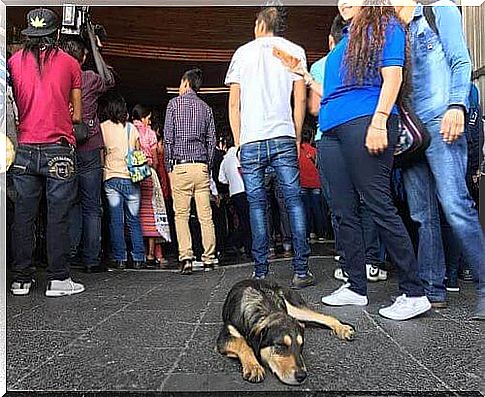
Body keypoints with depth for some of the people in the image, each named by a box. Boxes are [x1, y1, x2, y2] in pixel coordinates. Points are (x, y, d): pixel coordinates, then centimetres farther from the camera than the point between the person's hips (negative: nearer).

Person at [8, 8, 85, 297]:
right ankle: (58, 279, 6)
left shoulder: (15, 61, 8)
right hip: (59, 150, -2)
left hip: (25, 149, 3)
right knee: (59, 215, 1)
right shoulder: (69, 63, 4)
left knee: (23, 215, 8)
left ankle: (22, 279, 16)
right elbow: (77, 116, 6)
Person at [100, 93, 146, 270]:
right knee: (134, 220, 8)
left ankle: (119, 259, 7)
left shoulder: (102, 127, 2)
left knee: (116, 221, 4)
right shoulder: (132, 128, 6)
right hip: (131, 178, 1)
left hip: (111, 179, -1)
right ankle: (138, 259, 9)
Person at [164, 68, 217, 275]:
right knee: (205, 215, 4)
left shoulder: (174, 103, 3)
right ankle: (209, 259, 7)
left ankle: (186, 258, -7)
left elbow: (168, 137, -1)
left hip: (180, 166, -3)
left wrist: (168, 165, 4)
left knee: (181, 215, 0)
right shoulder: (206, 108, 13)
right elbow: (211, 140, 10)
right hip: (201, 166, 3)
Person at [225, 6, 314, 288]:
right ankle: (301, 271, 0)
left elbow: (234, 104, 10)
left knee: (257, 205, 2)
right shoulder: (295, 51, 13)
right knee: (294, 201, 1)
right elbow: (300, 100, 4)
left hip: (250, 141, 1)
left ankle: (261, 274, 4)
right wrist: (297, 138, 11)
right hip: (283, 138, 0)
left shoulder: (242, 52, 15)